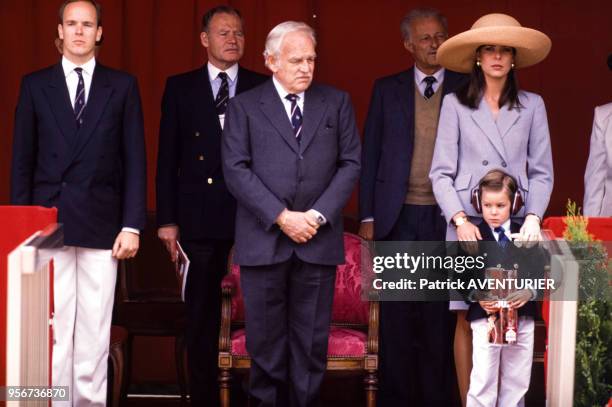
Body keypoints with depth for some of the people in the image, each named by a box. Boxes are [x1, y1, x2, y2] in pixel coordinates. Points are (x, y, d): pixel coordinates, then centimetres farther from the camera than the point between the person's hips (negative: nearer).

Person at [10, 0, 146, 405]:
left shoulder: (122, 86, 6)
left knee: (94, 330, 2)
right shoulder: (35, 85, 8)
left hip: (101, 224, 0)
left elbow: (135, 160, 4)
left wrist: (132, 225, -4)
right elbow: (22, 160, 8)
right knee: (52, 328, 1)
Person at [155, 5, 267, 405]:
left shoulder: (263, 89, 7)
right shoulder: (180, 87, 7)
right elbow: (167, 157, 5)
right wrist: (167, 220, -1)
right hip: (199, 219, 0)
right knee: (202, 316, 7)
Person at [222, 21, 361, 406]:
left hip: (318, 240, 1)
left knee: (312, 339, 4)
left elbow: (351, 163, 5)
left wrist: (318, 215, -8)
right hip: (263, 240, -1)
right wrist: (281, 217, -12)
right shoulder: (245, 106, 5)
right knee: (266, 337, 4)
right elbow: (236, 169, -4)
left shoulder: (337, 102, 10)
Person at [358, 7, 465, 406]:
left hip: (447, 217, -1)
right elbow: (370, 155, 8)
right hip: (399, 216, 1)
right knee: (397, 310, 3)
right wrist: (368, 215, 2)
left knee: (440, 310, 3)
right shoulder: (387, 89, 8)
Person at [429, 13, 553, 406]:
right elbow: (441, 172, 2)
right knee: (468, 318, 0)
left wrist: (533, 217, -8)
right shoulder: (456, 104, 4)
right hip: (468, 224, -1)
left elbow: (542, 172, 7)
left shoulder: (532, 105, 8)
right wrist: (460, 219, -11)